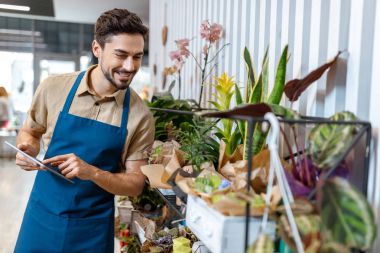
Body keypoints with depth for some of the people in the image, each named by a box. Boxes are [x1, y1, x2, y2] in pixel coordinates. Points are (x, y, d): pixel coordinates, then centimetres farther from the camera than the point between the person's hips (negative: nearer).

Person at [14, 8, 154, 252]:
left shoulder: (140, 116, -12)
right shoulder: (53, 88, -8)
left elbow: (135, 184, -7)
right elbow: (29, 133, 9)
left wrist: (93, 172, -24)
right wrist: (28, 149, -13)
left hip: (93, 228, -1)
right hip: (42, 216, 1)